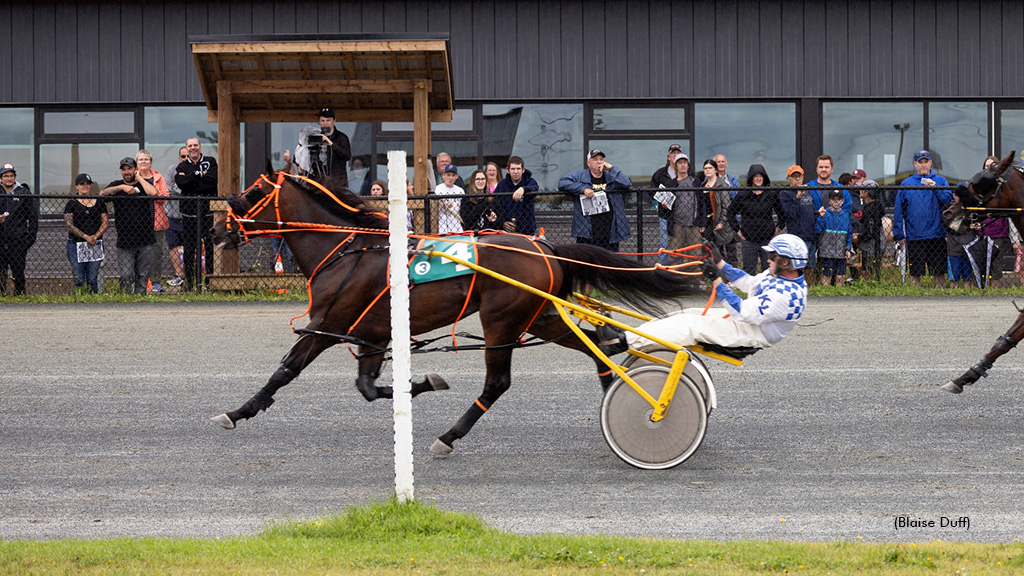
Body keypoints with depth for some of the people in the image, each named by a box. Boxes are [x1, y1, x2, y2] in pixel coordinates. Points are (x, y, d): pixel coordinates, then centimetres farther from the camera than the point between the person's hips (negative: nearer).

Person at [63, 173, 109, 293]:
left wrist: (95, 236, -9)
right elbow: (69, 225, -5)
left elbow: (106, 222, 8)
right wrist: (86, 237, -15)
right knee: (78, 280, -4)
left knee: (93, 279, 0)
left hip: (95, 245, 2)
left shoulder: (99, 203, 11)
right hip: (76, 245, -2)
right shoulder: (71, 204, 3)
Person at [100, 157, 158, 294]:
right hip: (124, 241, 0)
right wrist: (122, 187, -16)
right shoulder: (116, 185, 12)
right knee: (125, 276, -9)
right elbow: (102, 194, -6)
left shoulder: (144, 184, 9)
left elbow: (154, 193, -14)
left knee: (143, 276, 3)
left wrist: (139, 178, -3)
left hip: (145, 241, 0)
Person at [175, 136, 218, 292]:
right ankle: (189, 281, 8)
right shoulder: (182, 166, 11)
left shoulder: (210, 162, 8)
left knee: (210, 247, -1)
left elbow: (213, 180, -11)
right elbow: (181, 182, -10)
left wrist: (191, 179, -10)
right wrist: (200, 175, -10)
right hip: (189, 212, 1)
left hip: (208, 211, -1)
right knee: (189, 248, 1)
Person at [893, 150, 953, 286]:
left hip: (937, 235, 0)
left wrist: (935, 188, -18)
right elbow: (898, 210, 6)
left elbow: (949, 200, -6)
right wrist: (899, 235, 1)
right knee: (915, 272, 2)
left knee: (939, 272, 3)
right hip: (914, 237, 0)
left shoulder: (941, 181, 9)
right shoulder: (906, 184, 8)